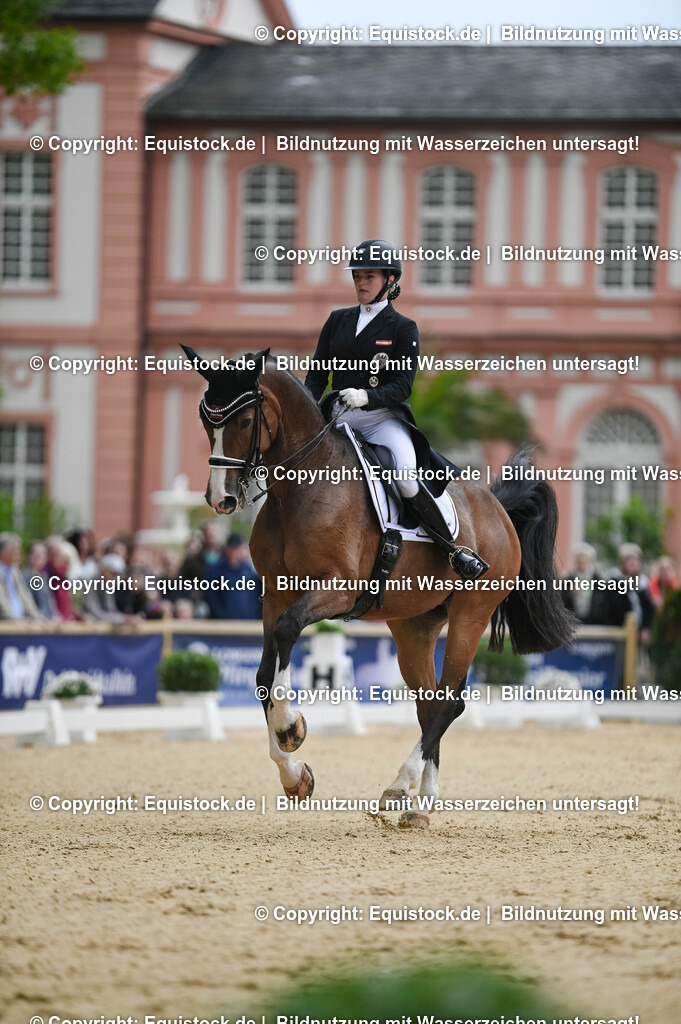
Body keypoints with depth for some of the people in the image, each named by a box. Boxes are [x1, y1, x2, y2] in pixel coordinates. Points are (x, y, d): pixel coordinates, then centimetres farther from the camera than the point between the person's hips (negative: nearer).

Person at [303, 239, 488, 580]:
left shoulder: (403, 328, 1)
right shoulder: (338, 321, 14)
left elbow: (401, 387, -8)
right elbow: (318, 373, 11)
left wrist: (367, 396, -27)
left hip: (383, 418, -5)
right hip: (341, 418, 5)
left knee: (406, 478, -30)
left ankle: (454, 548, -17)